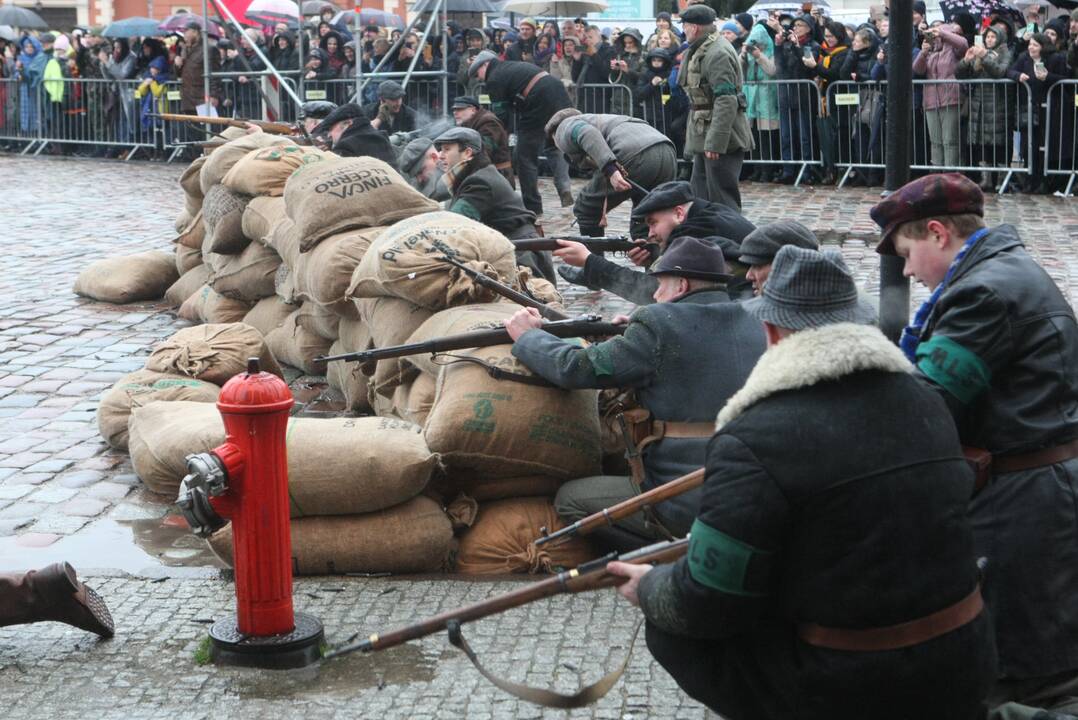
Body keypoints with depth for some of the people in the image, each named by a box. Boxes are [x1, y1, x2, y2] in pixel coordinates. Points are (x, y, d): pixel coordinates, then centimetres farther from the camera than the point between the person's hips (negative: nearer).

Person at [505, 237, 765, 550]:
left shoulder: (658, 326, -11)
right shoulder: (756, 327, 9)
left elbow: (578, 368, -7)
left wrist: (527, 336, 10)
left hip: (689, 506, -7)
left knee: (570, 499, 10)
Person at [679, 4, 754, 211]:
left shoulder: (717, 54, -19)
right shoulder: (700, 51, 15)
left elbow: (726, 101, -26)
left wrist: (715, 143, -29)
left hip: (721, 139, -11)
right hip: (704, 137, 11)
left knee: (722, 200, -8)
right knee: (700, 195, 16)